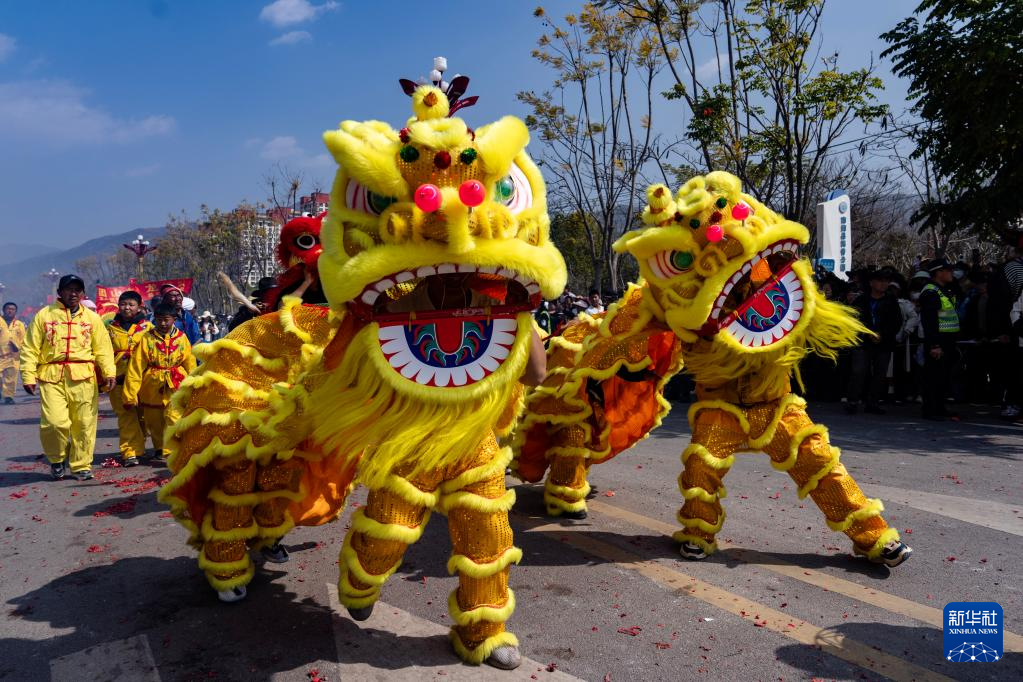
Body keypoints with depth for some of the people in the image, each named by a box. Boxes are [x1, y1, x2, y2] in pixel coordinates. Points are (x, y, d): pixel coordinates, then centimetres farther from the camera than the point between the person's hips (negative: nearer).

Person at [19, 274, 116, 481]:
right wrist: (28, 376, -3)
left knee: (84, 424, 2)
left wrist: (109, 372, -9)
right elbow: (30, 349, 6)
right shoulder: (44, 315, 8)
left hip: (83, 378, 1)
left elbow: (103, 348, 4)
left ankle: (81, 465, 17)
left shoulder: (92, 318, 11)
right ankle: (56, 459, 15)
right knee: (55, 422, -12)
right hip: (52, 377, -1)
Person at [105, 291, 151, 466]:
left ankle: (137, 448, 23)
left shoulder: (147, 327, 5)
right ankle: (129, 452, -4)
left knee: (141, 416, 8)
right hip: (118, 380, 0)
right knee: (126, 417, -3)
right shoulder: (111, 328, 10)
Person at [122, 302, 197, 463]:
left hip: (176, 385, -1)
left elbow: (190, 364, 6)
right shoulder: (146, 338, -3)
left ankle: (168, 452, -6)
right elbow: (135, 367, -4)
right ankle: (159, 450, 34)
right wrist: (130, 395, -7)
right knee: (154, 422, 13)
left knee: (174, 419, -15)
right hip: (153, 387, 1)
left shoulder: (181, 337, 0)